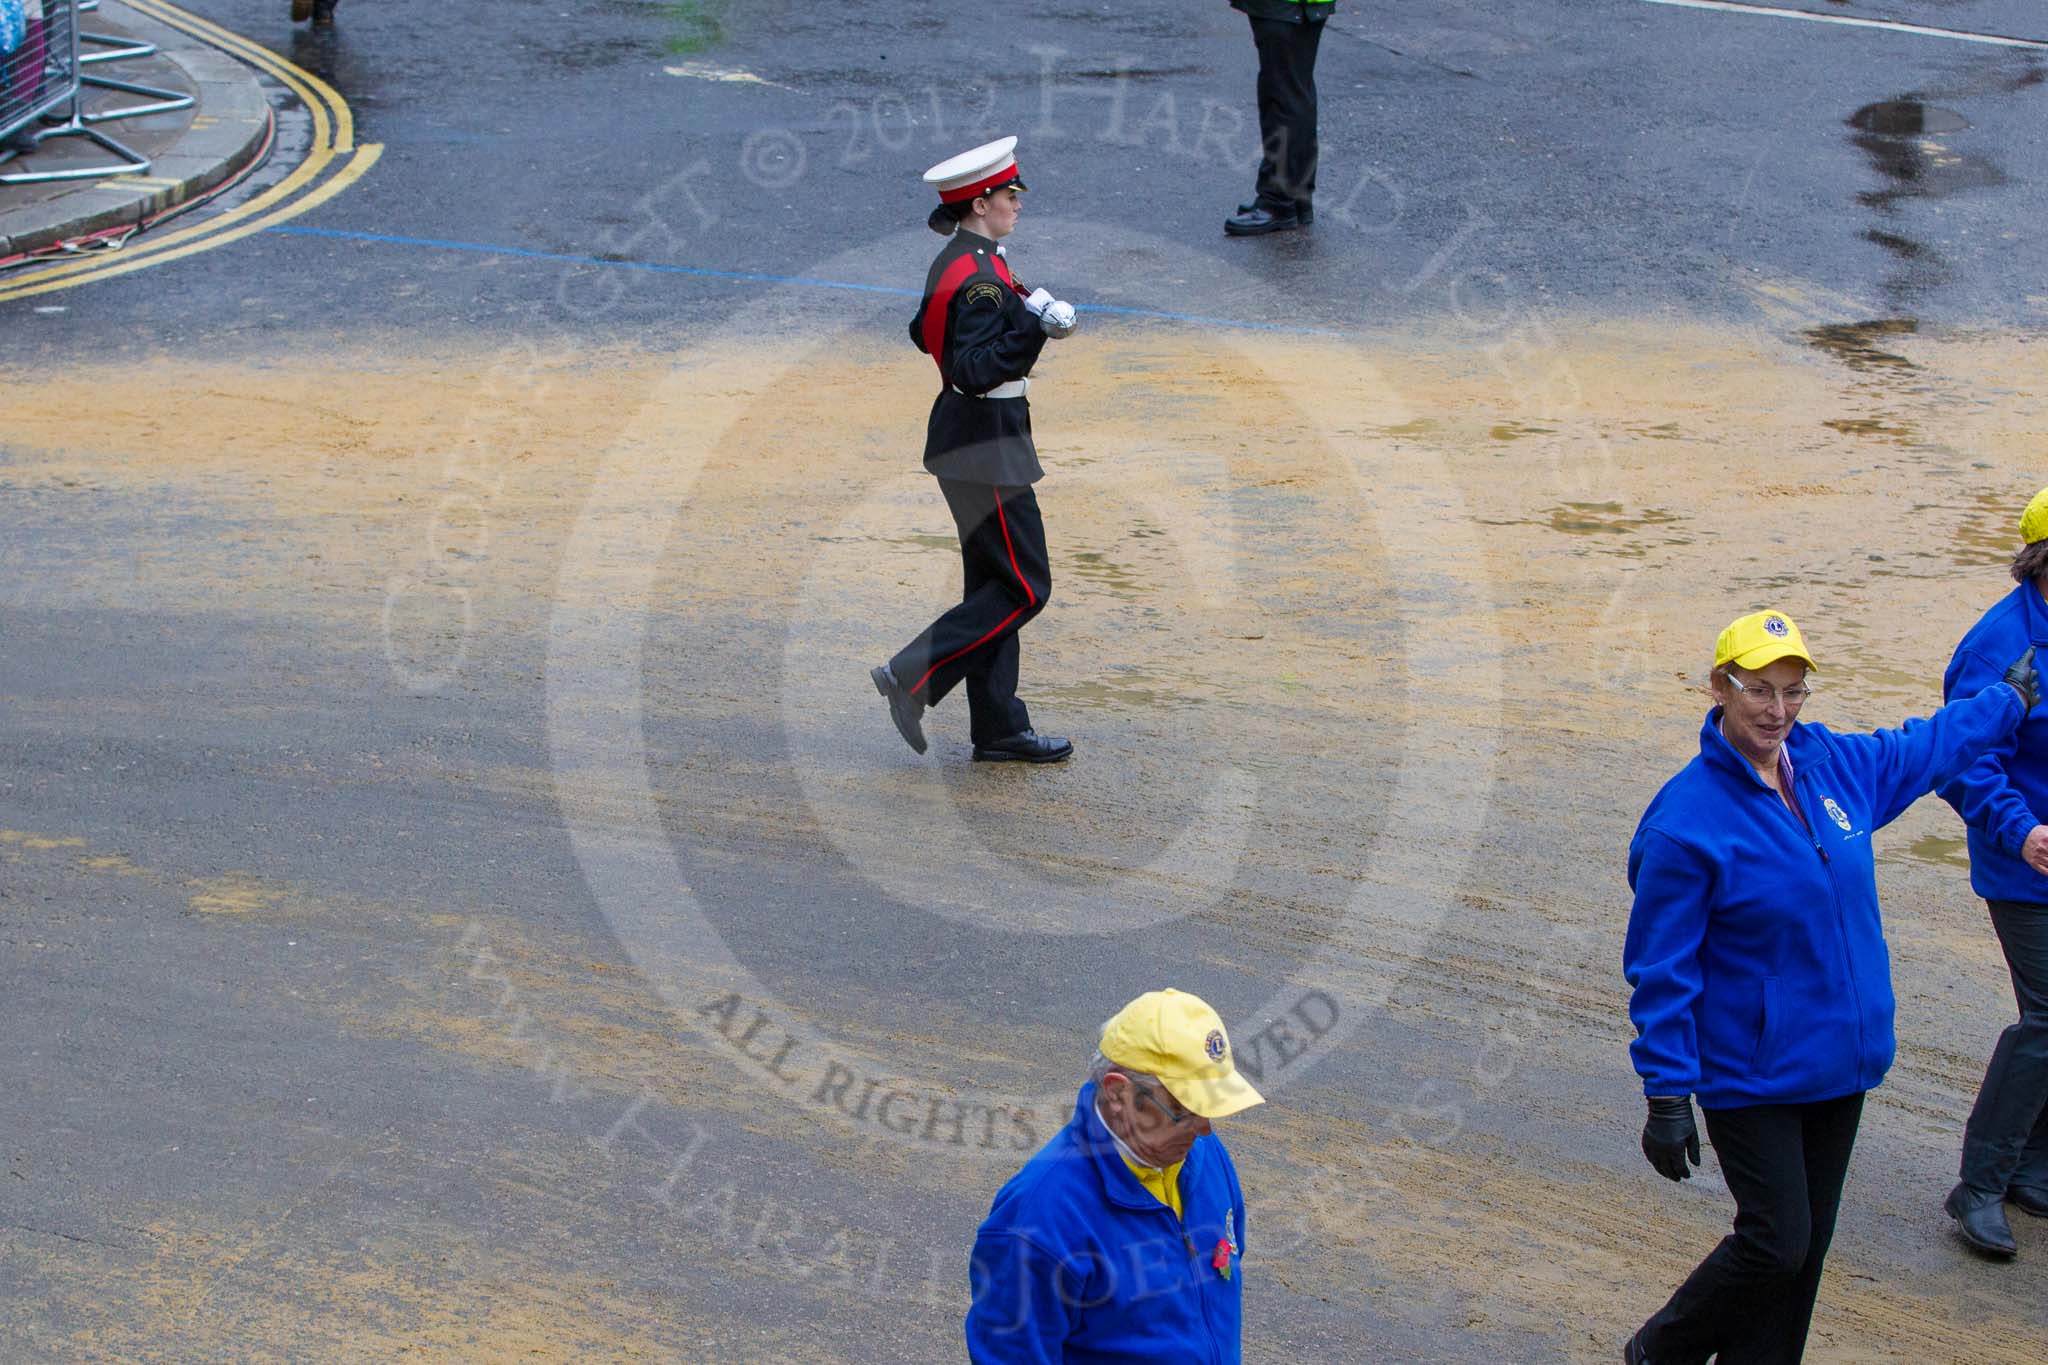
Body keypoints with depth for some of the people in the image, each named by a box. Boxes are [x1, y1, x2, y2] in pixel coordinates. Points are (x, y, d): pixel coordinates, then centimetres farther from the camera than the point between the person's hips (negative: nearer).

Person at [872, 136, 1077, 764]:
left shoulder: (954, 262, 8)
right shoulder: (981, 281, -22)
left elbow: (924, 334, 23)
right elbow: (974, 374, -28)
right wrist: (1034, 327, -33)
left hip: (967, 439, 10)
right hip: (986, 448, -10)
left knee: (994, 584, 13)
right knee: (1024, 587, -4)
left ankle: (999, 730, 17)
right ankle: (912, 676, -3)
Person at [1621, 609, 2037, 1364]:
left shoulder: (1836, 764, 1)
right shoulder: (1687, 818, -18)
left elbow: (1926, 746, 24)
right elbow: (1661, 969, -15)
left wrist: (2011, 698, 39)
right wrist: (1667, 1096, -16)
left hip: (1841, 1065, 7)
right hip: (1752, 1075, -6)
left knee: (1805, 1247, 11)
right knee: (1776, 1244, -7)